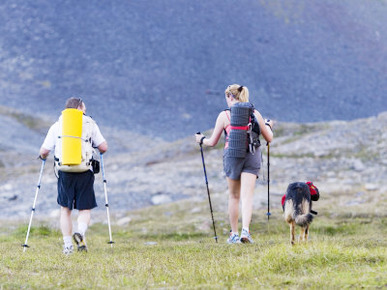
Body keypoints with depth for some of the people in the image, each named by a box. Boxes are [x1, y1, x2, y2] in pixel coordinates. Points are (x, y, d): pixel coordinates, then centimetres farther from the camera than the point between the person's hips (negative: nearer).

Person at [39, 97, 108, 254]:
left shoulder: (57, 126, 9)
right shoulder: (90, 123, 8)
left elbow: (44, 151, 5)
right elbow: (103, 147, 5)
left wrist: (43, 157, 29)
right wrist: (96, 148, 28)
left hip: (64, 171, 1)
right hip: (85, 171, -1)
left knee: (65, 209, 13)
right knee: (85, 209, 8)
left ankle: (67, 245, 6)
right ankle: (80, 232, -20)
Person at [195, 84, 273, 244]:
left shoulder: (224, 115, -2)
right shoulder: (254, 114, 4)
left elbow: (213, 142, 4)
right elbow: (269, 138, 10)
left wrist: (202, 139, 26)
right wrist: (268, 126, 32)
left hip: (232, 155, -1)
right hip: (252, 155, 1)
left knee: (234, 196, 14)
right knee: (247, 196, -4)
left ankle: (234, 234, 19)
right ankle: (245, 230, -23)